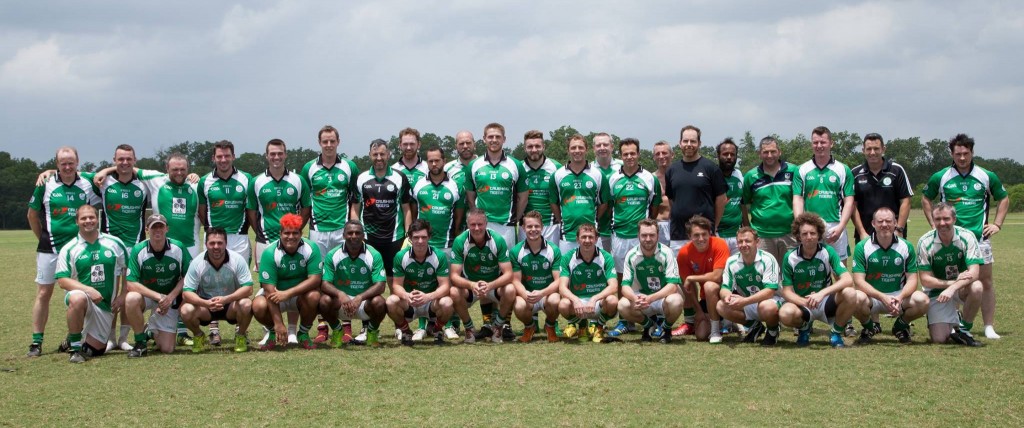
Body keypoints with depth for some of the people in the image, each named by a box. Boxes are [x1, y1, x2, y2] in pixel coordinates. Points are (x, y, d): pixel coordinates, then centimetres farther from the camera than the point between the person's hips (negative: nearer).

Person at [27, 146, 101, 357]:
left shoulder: (87, 185, 2)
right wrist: (43, 238, 8)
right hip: (49, 249, -2)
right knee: (43, 294, -1)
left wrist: (86, 237, 8)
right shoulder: (45, 185, -2)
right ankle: (36, 342, 2)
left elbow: (94, 212, 14)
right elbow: (32, 215, 8)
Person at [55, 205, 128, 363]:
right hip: (83, 297, -3)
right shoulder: (69, 249, -3)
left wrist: (122, 295, 1)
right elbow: (62, 280, -10)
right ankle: (75, 348, -22)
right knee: (77, 299, -41)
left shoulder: (114, 243, 4)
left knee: (96, 349, 1)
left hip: (106, 305, 3)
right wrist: (88, 289, -24)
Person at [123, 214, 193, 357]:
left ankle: (154, 331, 32)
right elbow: (131, 284, -19)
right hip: (146, 295, -1)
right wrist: (158, 296, -27)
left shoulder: (178, 248, -13)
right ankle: (140, 343, -16)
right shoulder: (138, 250, -16)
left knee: (167, 349, -7)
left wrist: (170, 297, -16)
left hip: (170, 298, 1)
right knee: (131, 298, -38)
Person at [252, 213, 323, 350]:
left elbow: (315, 279, -21)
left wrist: (288, 293, -33)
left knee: (313, 297, -32)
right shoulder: (270, 253, -21)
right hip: (276, 293, -1)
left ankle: (303, 333, -4)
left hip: (301, 293, 1)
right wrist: (278, 324, -31)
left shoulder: (311, 248, -17)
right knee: (258, 306, -31)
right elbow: (269, 289, -25)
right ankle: (273, 333, 3)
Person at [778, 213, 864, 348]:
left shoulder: (828, 252, -8)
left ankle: (836, 333, -4)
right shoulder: (790, 258, -8)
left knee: (850, 294, -31)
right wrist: (805, 302, -29)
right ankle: (804, 327, 4)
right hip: (801, 303, 0)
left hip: (826, 302, 1)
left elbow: (848, 280, -18)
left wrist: (822, 293, -32)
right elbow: (787, 291, -8)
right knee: (785, 313, -36)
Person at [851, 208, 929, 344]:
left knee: (922, 300, -28)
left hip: (899, 296, 2)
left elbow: (912, 279, -3)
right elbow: (859, 280, -12)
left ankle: (901, 325, 7)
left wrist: (900, 297, -25)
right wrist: (882, 297, -27)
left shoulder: (906, 247, 0)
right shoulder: (862, 247, -6)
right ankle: (869, 327, 2)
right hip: (871, 296, -2)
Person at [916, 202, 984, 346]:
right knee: (938, 339, -15)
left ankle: (964, 329, -9)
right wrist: (954, 281, -27)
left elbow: (974, 272, -23)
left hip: (962, 289, 1)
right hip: (937, 291, -1)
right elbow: (925, 279, -14)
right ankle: (953, 322, 23)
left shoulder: (967, 237, -15)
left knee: (976, 287, -35)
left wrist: (952, 288, -39)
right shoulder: (925, 242, -15)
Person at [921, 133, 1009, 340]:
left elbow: (1003, 199, 16)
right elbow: (926, 199, 15)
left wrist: (997, 224, 7)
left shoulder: (987, 176, 3)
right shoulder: (940, 177, 2)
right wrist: (934, 224, 7)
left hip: (980, 237, 0)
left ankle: (989, 327, 7)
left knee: (985, 282, 1)